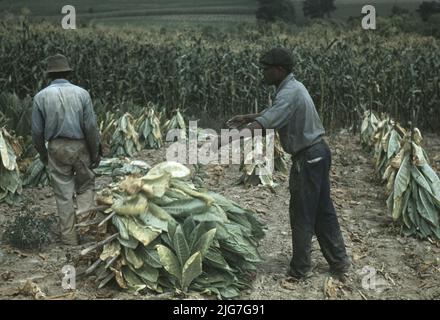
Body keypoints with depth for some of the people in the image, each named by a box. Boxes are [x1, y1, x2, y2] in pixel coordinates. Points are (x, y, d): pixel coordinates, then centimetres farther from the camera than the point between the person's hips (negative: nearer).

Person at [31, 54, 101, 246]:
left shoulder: (41, 96, -2)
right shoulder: (81, 93, -5)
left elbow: (37, 131, 0)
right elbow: (91, 127, -6)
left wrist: (42, 154, 14)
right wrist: (95, 153, 3)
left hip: (56, 148, 1)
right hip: (80, 146, -1)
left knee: (63, 194, 9)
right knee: (86, 185, 19)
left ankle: (69, 237, 15)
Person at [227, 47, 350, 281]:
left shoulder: (290, 92, -21)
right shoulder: (293, 87, 11)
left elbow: (264, 123, -32)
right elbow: (272, 113, 23)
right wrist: (246, 118, 19)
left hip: (308, 159, -10)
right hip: (317, 154, 10)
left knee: (302, 215, 1)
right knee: (322, 211, 17)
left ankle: (300, 270, 14)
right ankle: (339, 261, 27)